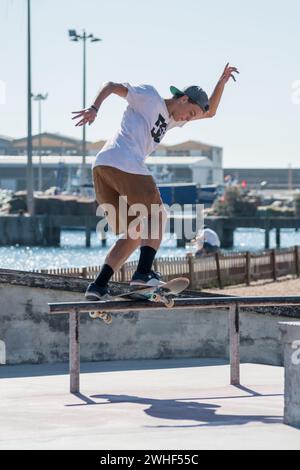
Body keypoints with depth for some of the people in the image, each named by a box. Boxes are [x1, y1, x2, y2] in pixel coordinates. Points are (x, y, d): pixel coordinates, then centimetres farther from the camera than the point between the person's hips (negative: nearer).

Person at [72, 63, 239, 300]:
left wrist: (222, 82, 30)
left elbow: (210, 112, 38)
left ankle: (99, 286, -2)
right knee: (157, 216, -1)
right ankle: (144, 272, -18)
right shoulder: (149, 96, 7)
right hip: (126, 165, -9)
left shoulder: (172, 119, 32)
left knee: (134, 235, 10)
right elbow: (112, 85, 2)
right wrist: (94, 108, -13)